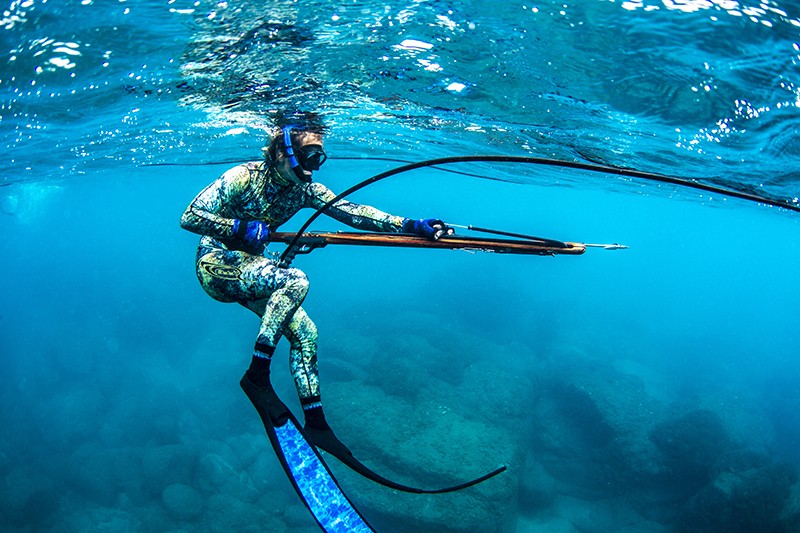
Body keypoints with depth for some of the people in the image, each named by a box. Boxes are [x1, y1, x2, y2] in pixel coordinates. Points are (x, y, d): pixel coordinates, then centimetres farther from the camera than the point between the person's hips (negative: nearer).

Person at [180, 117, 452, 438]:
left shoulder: (306, 190, -2)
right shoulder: (244, 177, -19)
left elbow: (353, 212, -14)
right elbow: (189, 217, -17)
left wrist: (412, 226, -24)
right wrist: (241, 227, -28)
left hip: (250, 271, 7)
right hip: (216, 263, -7)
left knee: (305, 333, -4)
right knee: (295, 281, -30)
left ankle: (315, 422, 6)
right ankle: (257, 373, -21)